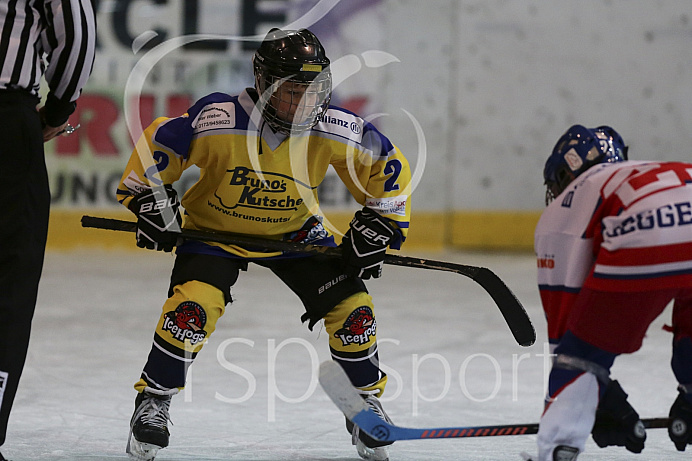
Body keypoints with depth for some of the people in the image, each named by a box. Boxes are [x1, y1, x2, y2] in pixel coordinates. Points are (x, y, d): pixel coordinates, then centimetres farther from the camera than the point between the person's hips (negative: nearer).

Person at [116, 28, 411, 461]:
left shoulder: (338, 131, -23)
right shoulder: (217, 121, -31)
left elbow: (388, 166, -7)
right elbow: (156, 144, -17)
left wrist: (379, 225, -10)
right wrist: (151, 200, -19)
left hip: (294, 231, 3)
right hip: (215, 229, -3)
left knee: (351, 307, -8)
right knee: (194, 306, -25)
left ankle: (366, 401, 16)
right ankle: (153, 402, -5)